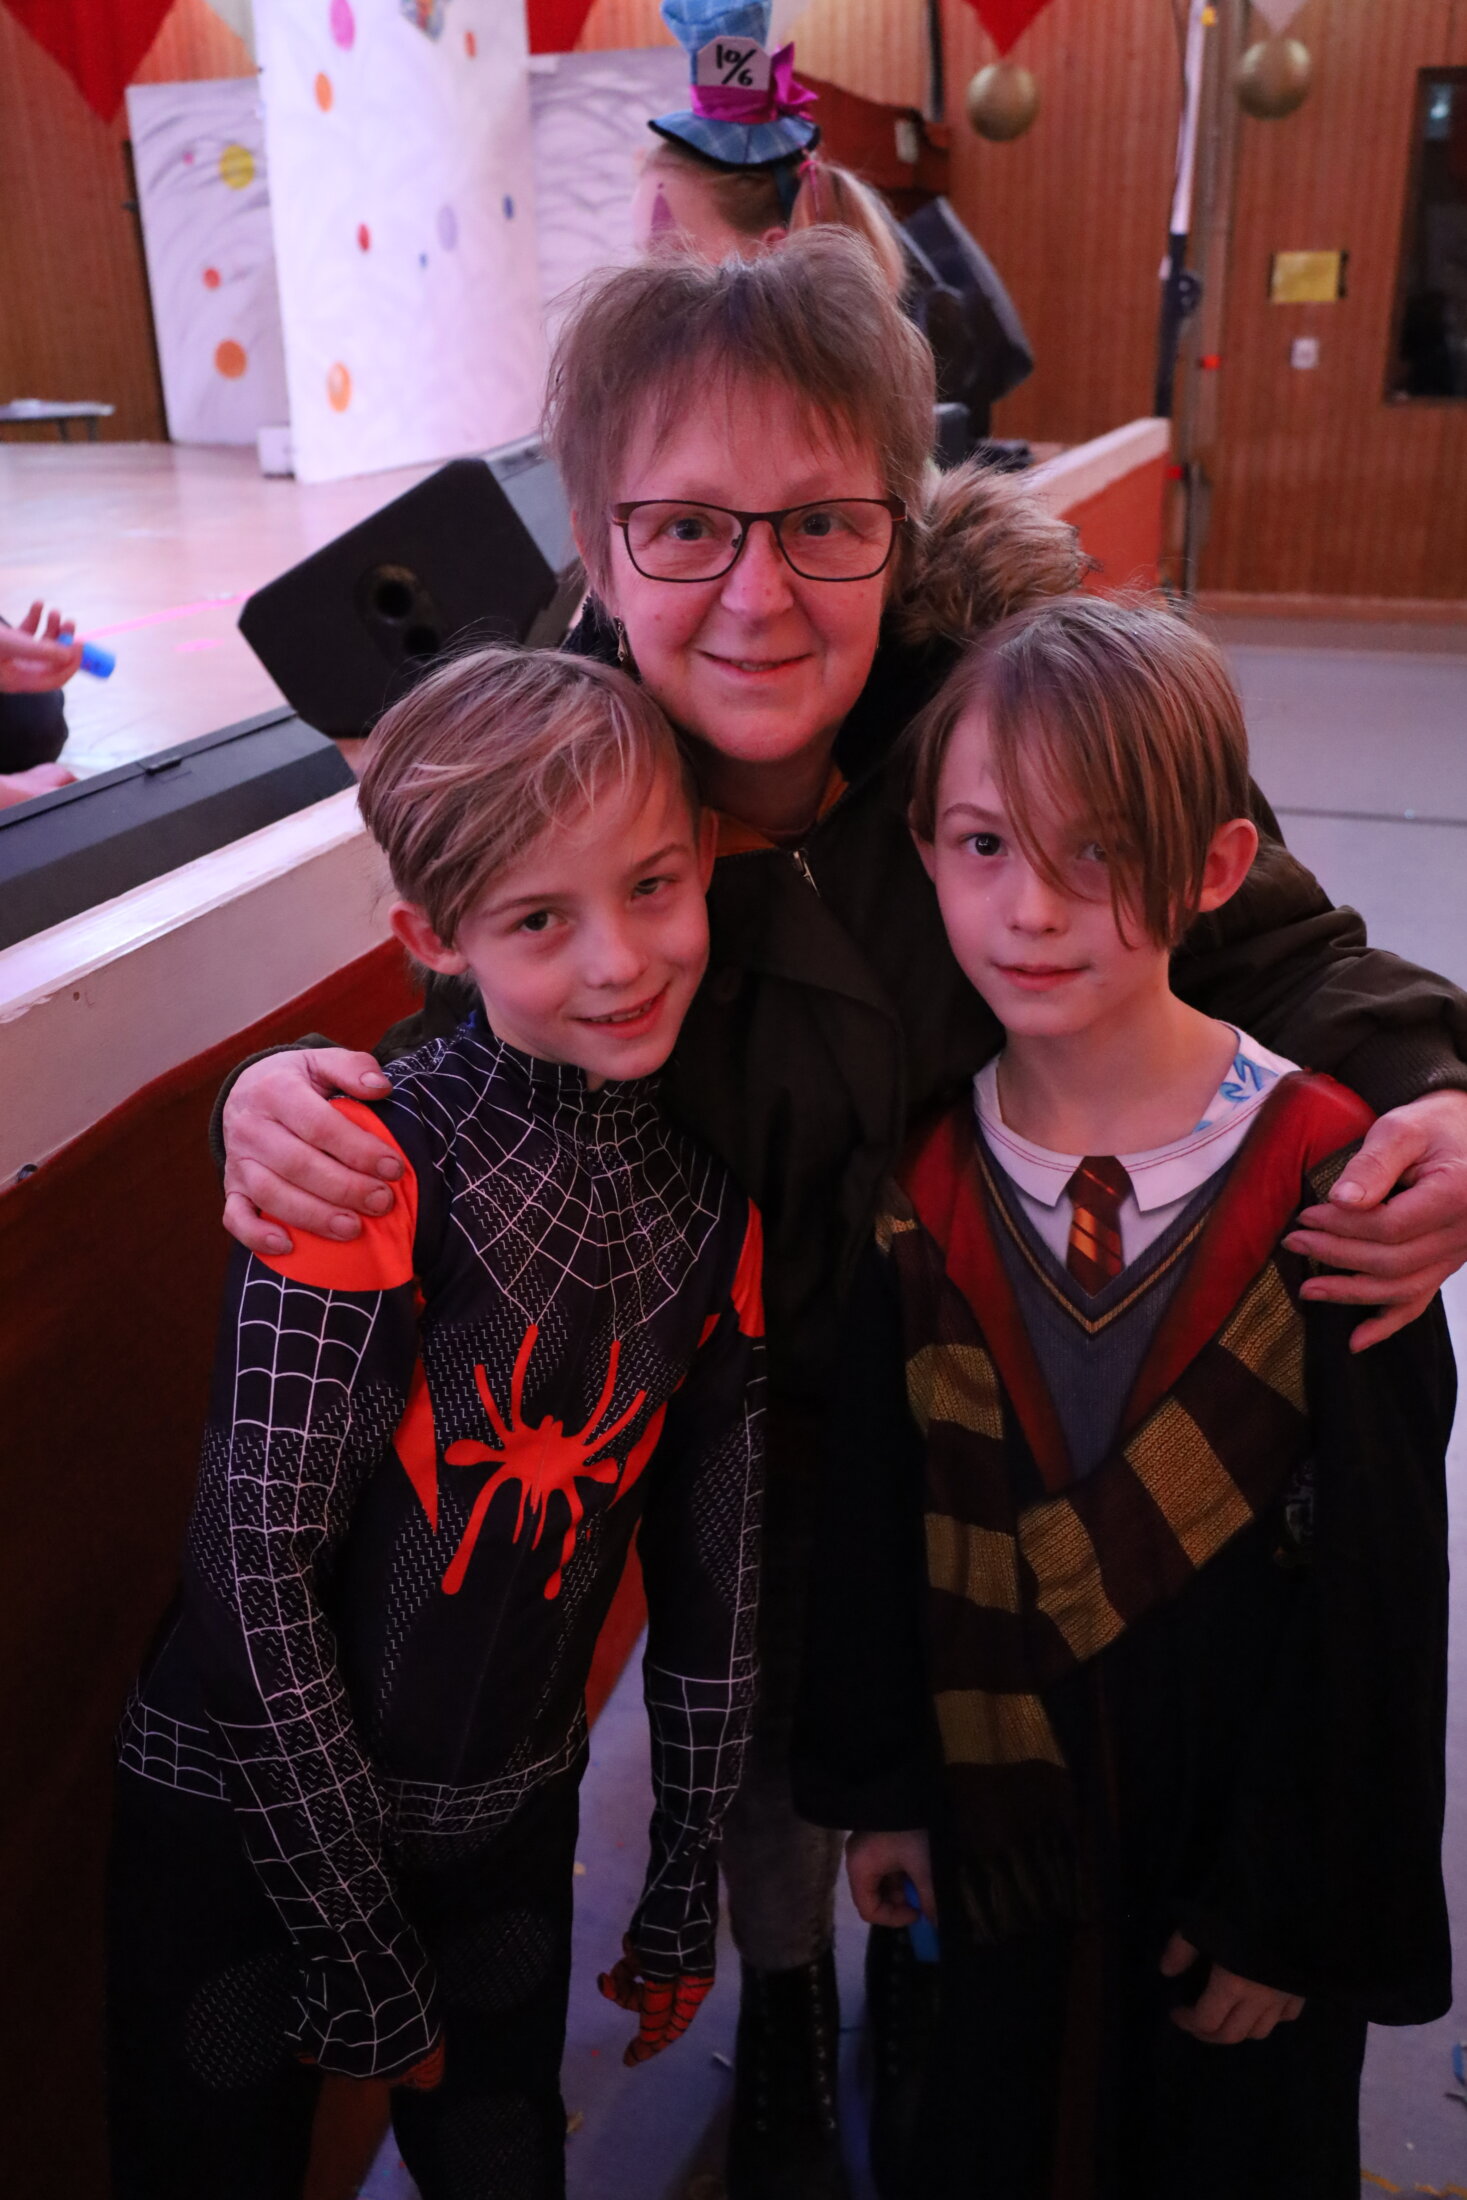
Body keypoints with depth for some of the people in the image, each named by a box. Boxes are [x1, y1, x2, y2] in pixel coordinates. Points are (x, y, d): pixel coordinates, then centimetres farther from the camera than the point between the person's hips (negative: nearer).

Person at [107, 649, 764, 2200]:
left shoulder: (713, 1207, -6)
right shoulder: (373, 1173, -23)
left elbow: (707, 1560, 2)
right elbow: (261, 1561, -20)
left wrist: (686, 1884, 10)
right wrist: (359, 1941, -12)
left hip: (506, 1822, 4)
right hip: (249, 1823, -4)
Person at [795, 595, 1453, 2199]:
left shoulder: (1322, 1180, -21)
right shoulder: (921, 1189, -11)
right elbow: (871, 1518, 0)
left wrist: (1301, 1906, -8)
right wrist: (878, 1791, 6)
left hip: (1251, 1826, -2)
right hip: (1006, 1832, 3)